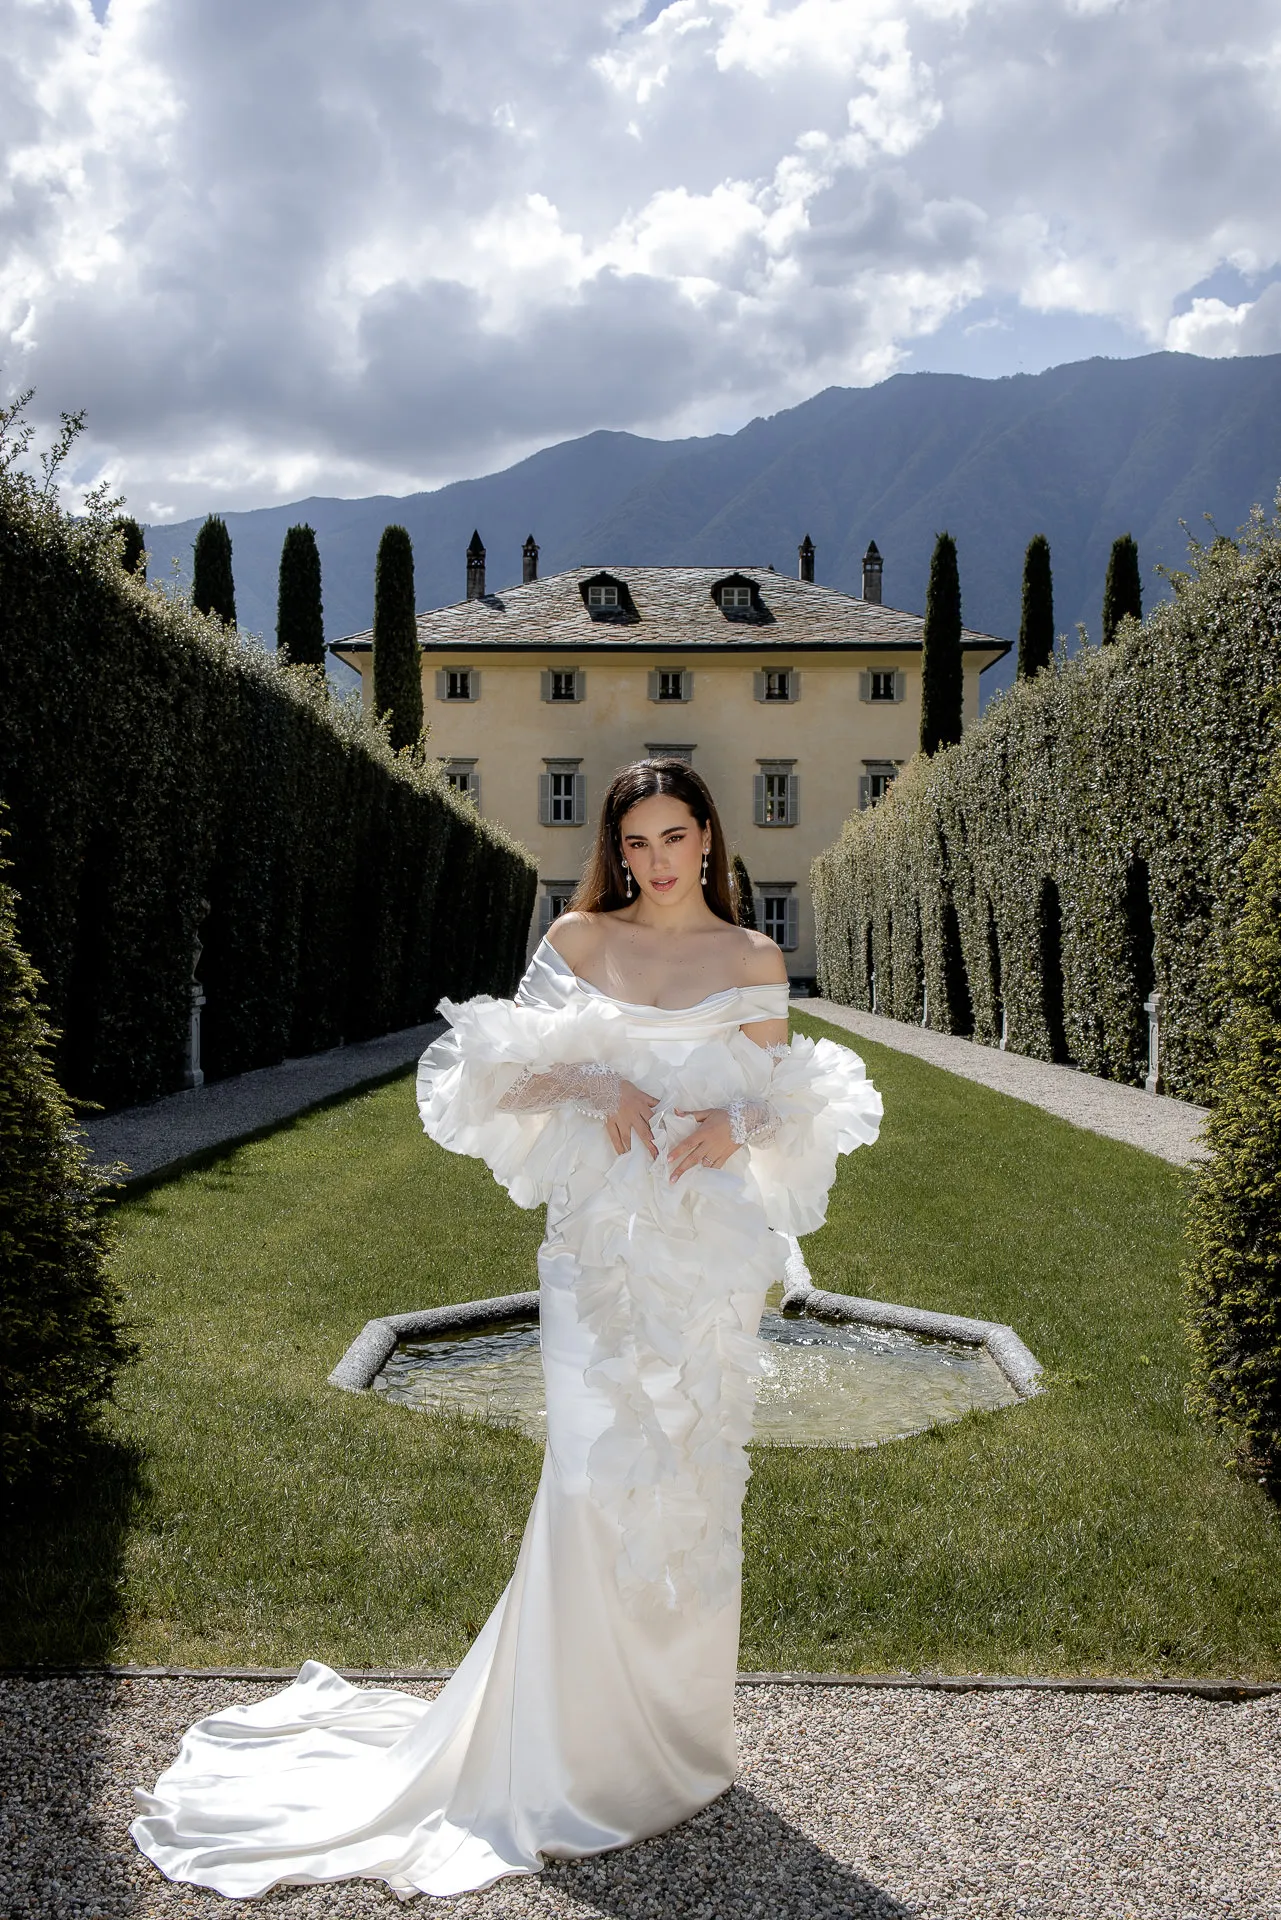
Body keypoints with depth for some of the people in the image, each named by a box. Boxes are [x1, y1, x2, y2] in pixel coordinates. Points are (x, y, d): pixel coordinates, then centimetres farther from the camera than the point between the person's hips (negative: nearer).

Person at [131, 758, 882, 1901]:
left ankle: (677, 1735, 22)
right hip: (597, 1241, -1)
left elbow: (783, 1111, 9)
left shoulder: (754, 961, 7)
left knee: (692, 1481, 5)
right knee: (594, 1476, -7)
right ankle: (588, 1756, 7)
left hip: (711, 1249, 1)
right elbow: (513, 1076, 5)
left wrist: (732, 1124, -12)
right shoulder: (578, 939, 6)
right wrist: (599, 1085, -12)